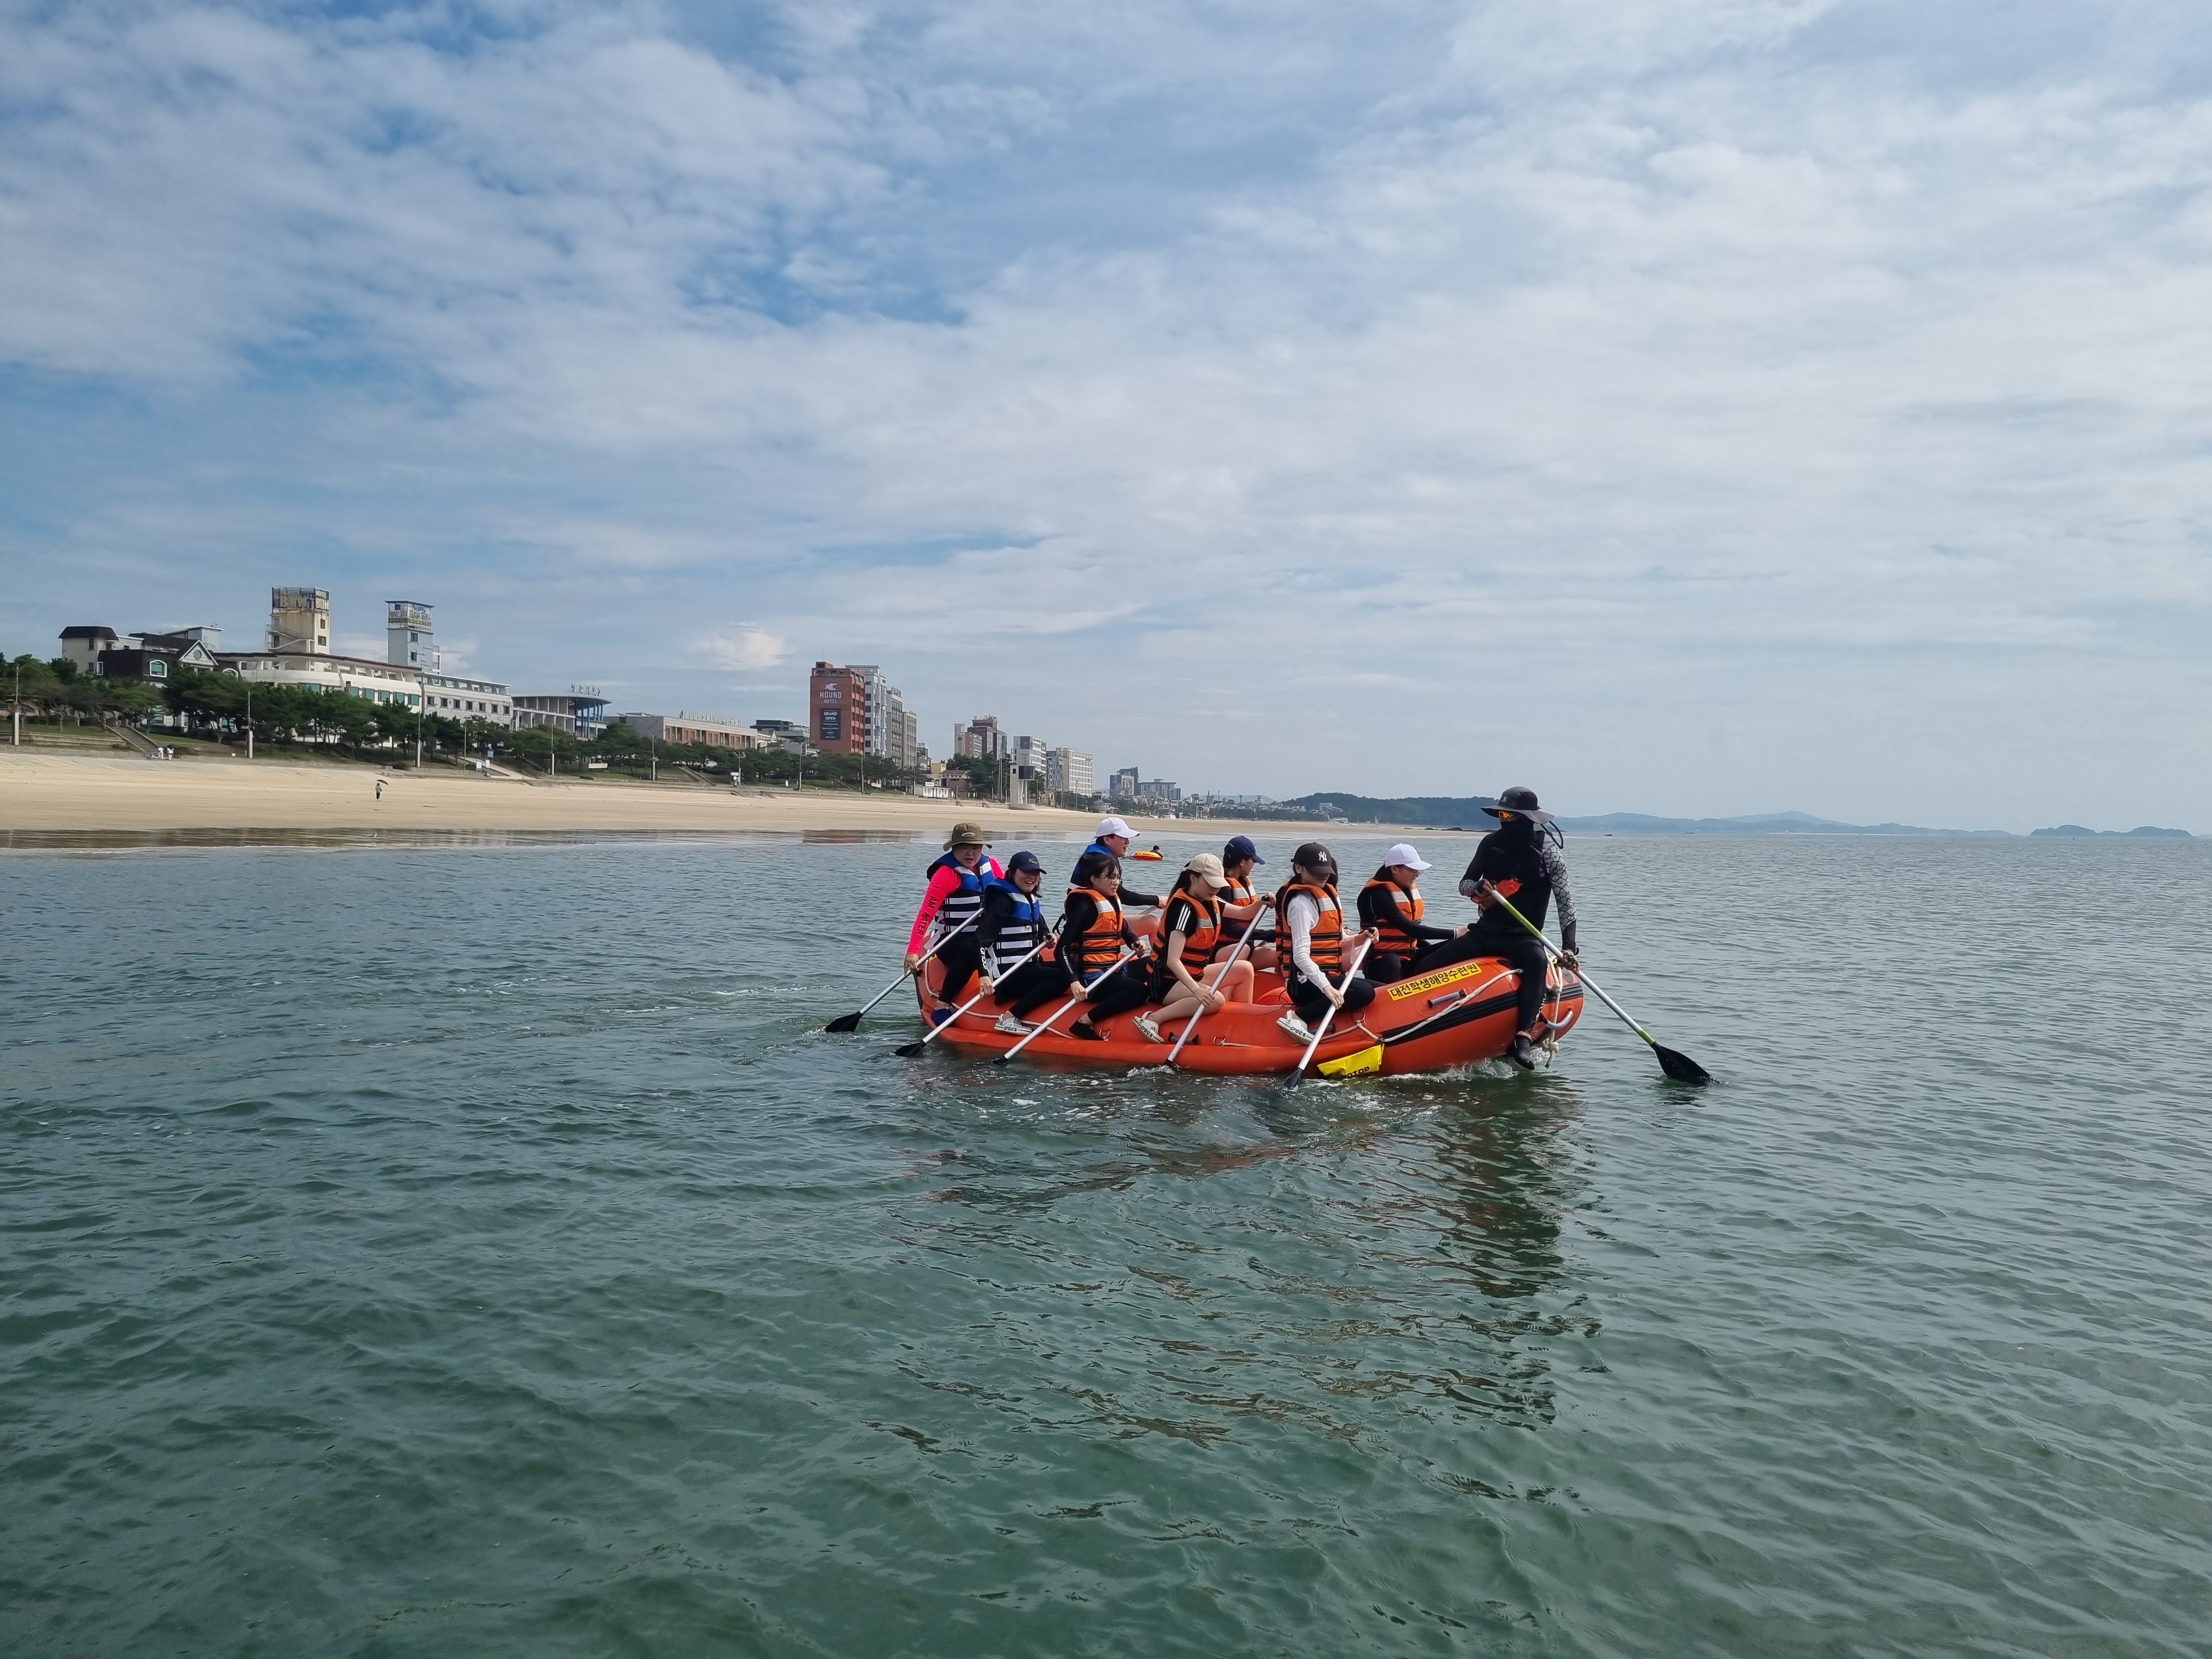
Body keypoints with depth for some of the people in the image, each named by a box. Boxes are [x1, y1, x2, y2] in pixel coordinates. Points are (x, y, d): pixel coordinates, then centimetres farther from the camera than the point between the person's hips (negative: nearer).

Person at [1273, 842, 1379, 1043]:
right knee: (1364, 993, -30)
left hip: (1325, 976, 10)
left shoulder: (1325, 894, 15)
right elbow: (1301, 956, -25)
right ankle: (1298, 1017, -25)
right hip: (1307, 982, -10)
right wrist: (1326, 987, -36)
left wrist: (1358, 939, -1)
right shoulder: (1301, 902, -14)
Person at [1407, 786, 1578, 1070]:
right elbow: (1464, 883, 10)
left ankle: (1523, 1040, -49)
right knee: (1424, 968, -10)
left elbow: (1566, 900, -7)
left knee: (1536, 961, -40)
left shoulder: (1546, 851, -6)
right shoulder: (1491, 843, 4)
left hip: (1524, 937, -4)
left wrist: (1569, 946, -17)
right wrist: (1478, 889, -15)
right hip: (1484, 933, 5)